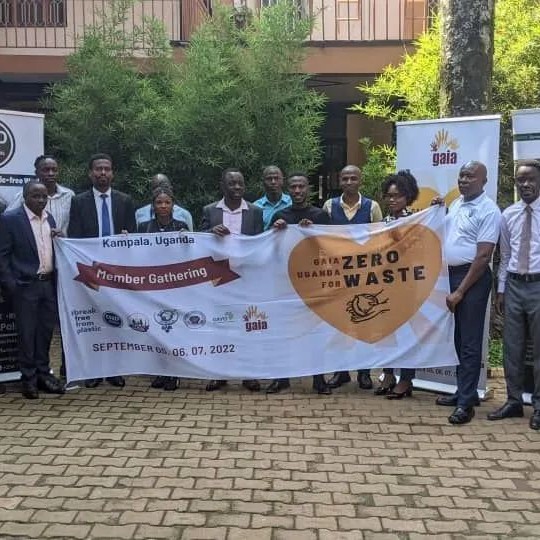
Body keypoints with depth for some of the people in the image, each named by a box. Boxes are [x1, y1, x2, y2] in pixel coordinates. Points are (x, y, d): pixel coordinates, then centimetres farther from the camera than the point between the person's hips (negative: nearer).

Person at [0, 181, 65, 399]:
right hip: (25, 285, -5)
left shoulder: (49, 219, 11)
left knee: (46, 330, 11)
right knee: (27, 332, 2)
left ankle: (43, 373, 22)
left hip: (49, 283, 6)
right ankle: (29, 378, 13)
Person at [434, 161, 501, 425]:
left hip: (473, 277, -8)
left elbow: (483, 257, -17)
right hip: (452, 274, 8)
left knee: (470, 341, -4)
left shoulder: (488, 210, -13)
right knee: (459, 338, 15)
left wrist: (460, 291, -17)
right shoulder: (456, 203, 11)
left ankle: (466, 402, 2)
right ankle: (465, 391, 27)